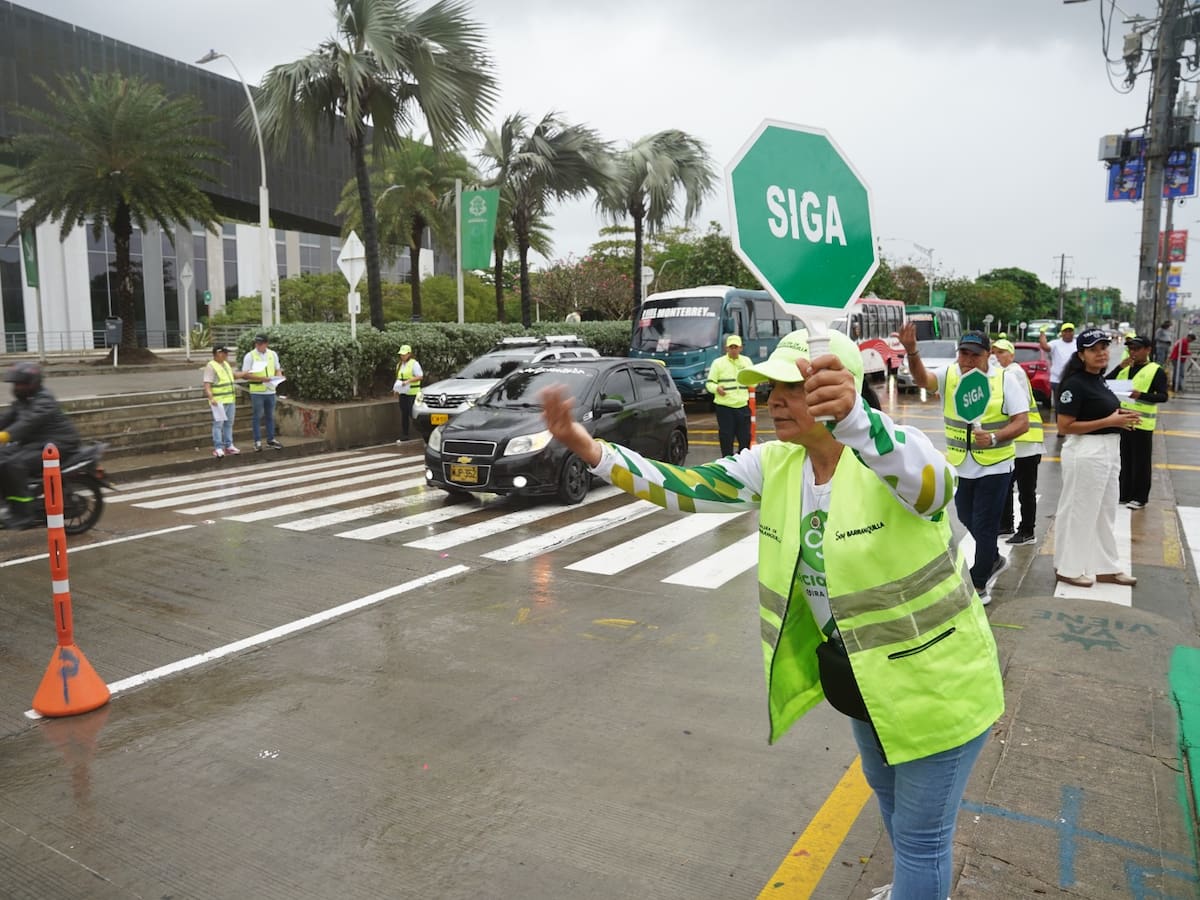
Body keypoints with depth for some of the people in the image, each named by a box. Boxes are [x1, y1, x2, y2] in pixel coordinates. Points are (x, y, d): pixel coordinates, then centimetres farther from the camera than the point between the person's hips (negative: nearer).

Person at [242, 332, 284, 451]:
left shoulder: (273, 354, 7)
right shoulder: (250, 356, -6)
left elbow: (277, 370, 15)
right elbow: (245, 375, -10)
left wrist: (279, 377, -7)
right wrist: (261, 378, -22)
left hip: (270, 391, 4)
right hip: (257, 391, -4)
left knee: (270, 416, 11)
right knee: (257, 416, 1)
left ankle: (271, 440, 20)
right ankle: (257, 441, 7)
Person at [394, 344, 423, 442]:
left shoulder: (414, 363, -6)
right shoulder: (399, 365, 17)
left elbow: (420, 376, -13)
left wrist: (408, 381, -22)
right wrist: (396, 388, 9)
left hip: (412, 393, -7)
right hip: (402, 393, 7)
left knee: (413, 414, -10)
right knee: (404, 415, 9)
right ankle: (404, 436, 14)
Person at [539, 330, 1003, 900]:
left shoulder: (886, 455, -27)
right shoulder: (774, 465, -8)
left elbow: (931, 483, -49)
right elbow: (685, 487, -12)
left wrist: (854, 420, -70)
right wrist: (589, 450, -23)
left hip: (932, 681, -7)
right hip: (857, 678, 7)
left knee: (920, 833, 9)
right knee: (889, 802, 31)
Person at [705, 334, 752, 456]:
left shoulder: (746, 361, 12)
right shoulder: (718, 363, 0)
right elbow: (708, 383, 0)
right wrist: (716, 388, -22)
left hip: (742, 406, 4)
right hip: (724, 407, -3)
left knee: (745, 437, 7)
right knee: (726, 437, -1)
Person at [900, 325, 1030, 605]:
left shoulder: (1006, 379, -8)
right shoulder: (949, 375, -2)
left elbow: (1022, 422, -10)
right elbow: (922, 379, -23)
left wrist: (994, 438, -27)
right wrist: (912, 352, -42)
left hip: (994, 466, -4)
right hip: (959, 466, 4)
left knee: (984, 527, 1)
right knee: (967, 524, 18)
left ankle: (979, 586, 15)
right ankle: (993, 561, 44)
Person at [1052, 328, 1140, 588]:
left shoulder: (1099, 380, 10)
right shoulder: (1076, 383, -17)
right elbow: (1064, 427, -21)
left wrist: (1120, 418, 3)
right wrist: (1110, 421, -20)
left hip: (1109, 451, 9)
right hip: (1086, 453, -9)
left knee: (1105, 511, 17)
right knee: (1079, 511, 2)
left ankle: (1105, 566, 29)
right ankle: (1068, 567, 15)